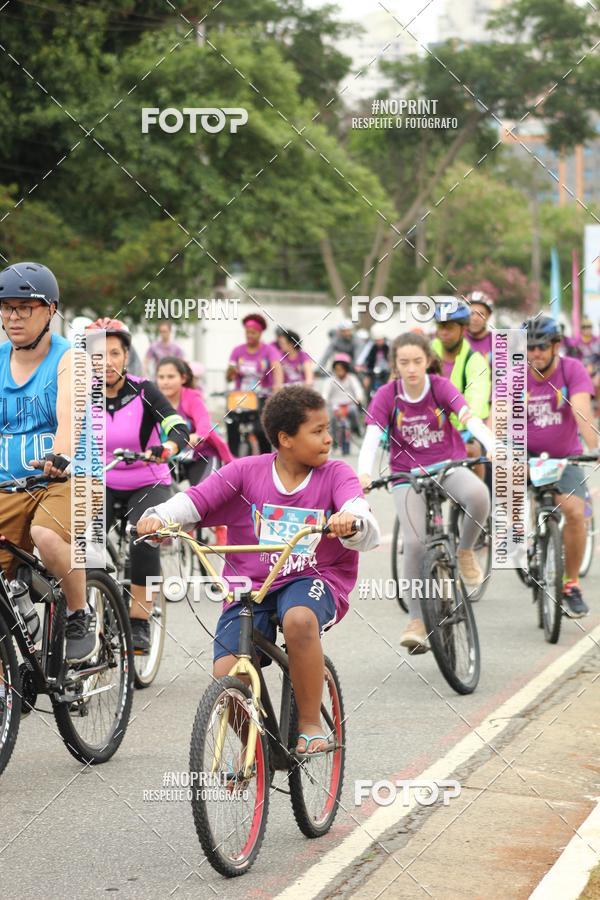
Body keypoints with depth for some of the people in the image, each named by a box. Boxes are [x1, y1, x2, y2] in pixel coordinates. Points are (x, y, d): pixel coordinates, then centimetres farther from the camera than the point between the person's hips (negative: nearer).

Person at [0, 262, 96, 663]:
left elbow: (69, 416, -22)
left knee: (46, 536, -34)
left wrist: (60, 456, -42)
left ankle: (81, 615, -9)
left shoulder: (69, 359, -3)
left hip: (68, 481, -4)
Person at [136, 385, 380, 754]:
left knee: (299, 619, -38)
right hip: (250, 585, 1)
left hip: (312, 580, -1)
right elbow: (195, 499, -6)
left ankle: (311, 724, -16)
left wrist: (350, 521, -44)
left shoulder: (335, 474, -2)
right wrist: (159, 517, -27)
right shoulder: (246, 471, -1)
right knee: (226, 677, -18)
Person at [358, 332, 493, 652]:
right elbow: (372, 436, -21)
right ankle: (416, 620, -7)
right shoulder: (387, 395, -9)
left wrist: (495, 448, -43)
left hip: (449, 466, 0)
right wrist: (364, 473, -41)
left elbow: (470, 418, -24)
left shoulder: (441, 387, -9)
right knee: (415, 542, -21)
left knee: (478, 495, -34)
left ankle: (465, 551, -4)